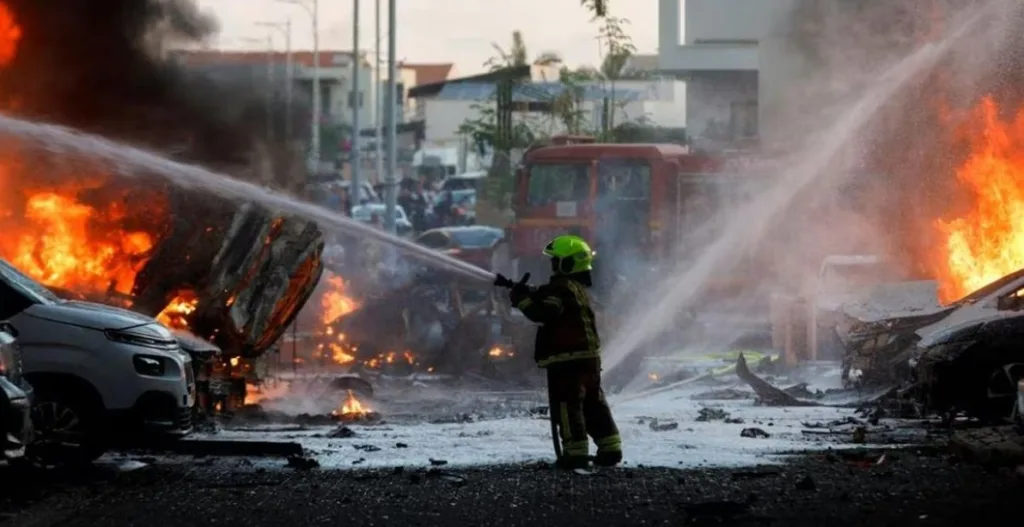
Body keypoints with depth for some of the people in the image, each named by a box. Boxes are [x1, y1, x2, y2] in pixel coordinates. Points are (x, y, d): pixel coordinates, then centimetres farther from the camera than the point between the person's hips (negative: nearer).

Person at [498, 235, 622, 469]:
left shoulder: (563, 289, -14)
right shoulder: (577, 288, 19)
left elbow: (542, 312, -26)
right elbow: (544, 296, 23)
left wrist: (520, 299, -16)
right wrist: (523, 291, 11)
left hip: (567, 357, -10)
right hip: (589, 355, 10)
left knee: (567, 404, -6)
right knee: (593, 403, 14)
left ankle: (576, 452, -8)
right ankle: (610, 449, 15)